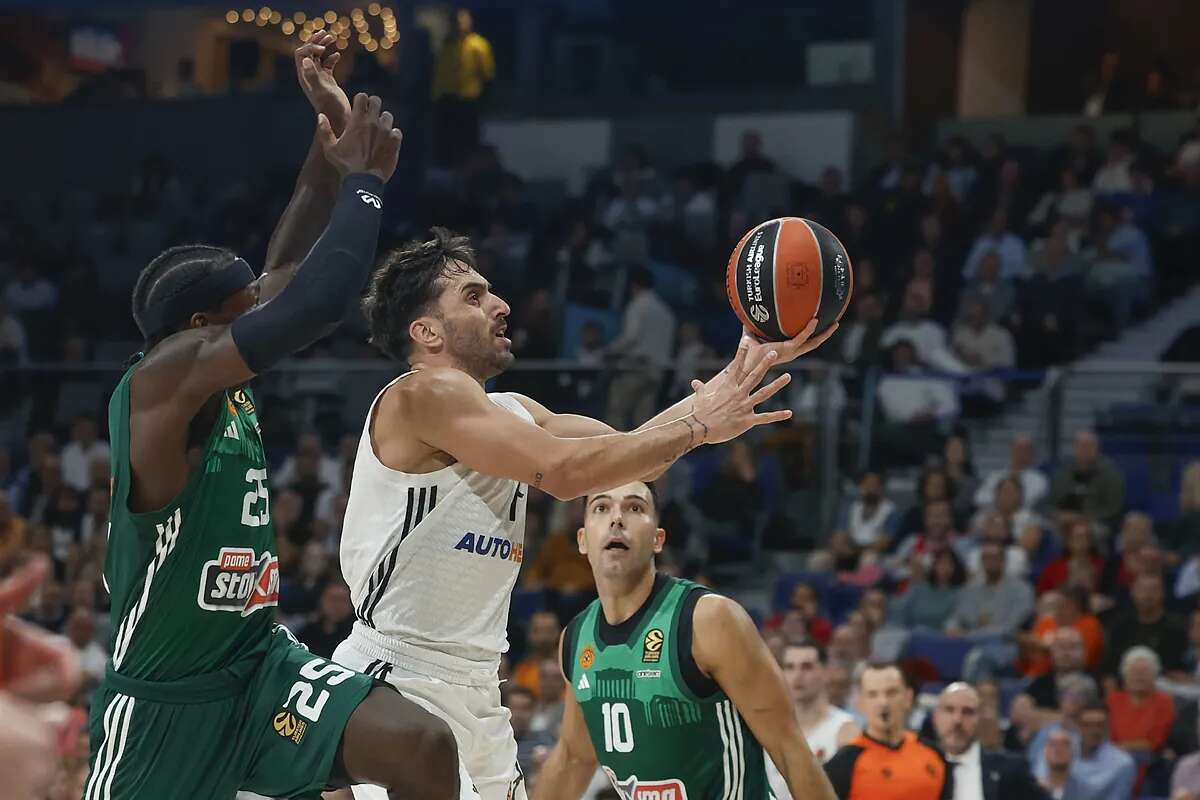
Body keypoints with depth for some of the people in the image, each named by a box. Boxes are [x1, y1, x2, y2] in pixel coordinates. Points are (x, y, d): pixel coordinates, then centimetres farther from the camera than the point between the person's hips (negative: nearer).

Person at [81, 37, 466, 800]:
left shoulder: (221, 384, 5)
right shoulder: (163, 378, -19)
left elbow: (285, 273, 16)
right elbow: (306, 307, -29)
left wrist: (330, 133, 8)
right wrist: (365, 178, -18)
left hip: (260, 662, 7)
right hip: (165, 698, -7)